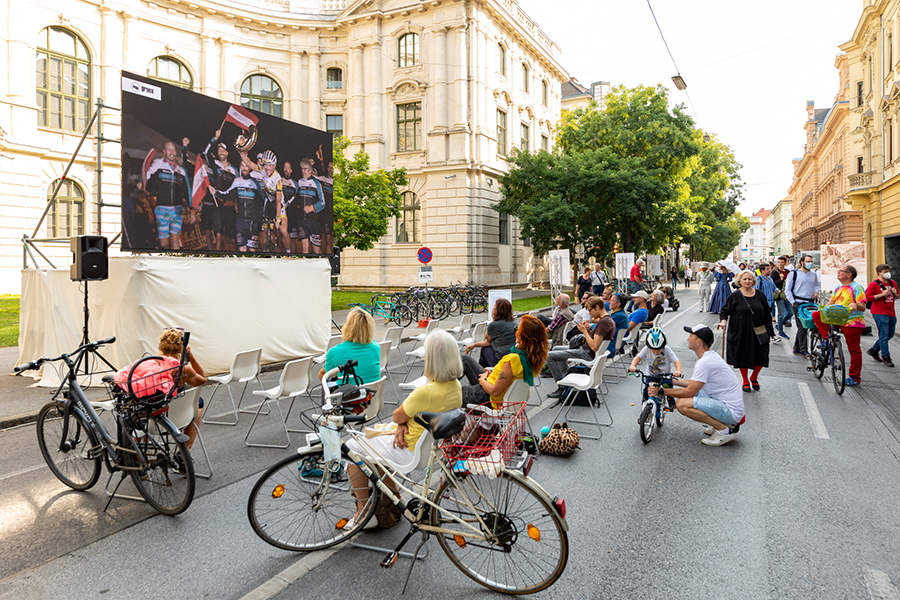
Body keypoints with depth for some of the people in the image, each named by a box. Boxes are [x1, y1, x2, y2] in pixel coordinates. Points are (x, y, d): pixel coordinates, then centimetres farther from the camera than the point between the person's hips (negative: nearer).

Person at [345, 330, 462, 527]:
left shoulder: (426, 391, -33)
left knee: (352, 447, 8)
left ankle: (364, 512, 15)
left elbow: (397, 416, -16)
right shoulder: (456, 386, -6)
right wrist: (403, 425, -9)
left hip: (411, 452, -8)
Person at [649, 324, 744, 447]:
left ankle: (724, 430, -10)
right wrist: (672, 381, 18)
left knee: (681, 404, -24)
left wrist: (661, 391, -12)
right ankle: (722, 422, 15)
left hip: (731, 411, -10)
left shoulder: (704, 363, -22)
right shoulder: (711, 356, 9)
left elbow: (689, 392, -19)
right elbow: (695, 383, 21)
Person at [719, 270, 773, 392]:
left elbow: (767, 313, 10)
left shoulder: (759, 295, 4)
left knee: (761, 357, 1)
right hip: (740, 332, -2)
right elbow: (724, 310, -1)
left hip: (758, 332, 3)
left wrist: (768, 330, 6)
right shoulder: (735, 296, -5)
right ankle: (745, 381, 24)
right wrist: (723, 321, -21)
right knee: (743, 356, 5)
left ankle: (754, 377, 29)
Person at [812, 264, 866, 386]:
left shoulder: (857, 287, -10)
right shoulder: (838, 288, 13)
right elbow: (831, 303, 18)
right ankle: (826, 339, 0)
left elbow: (863, 307, -15)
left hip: (852, 323, -7)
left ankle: (855, 377, 7)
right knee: (816, 315, -9)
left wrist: (856, 305, -36)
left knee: (854, 349, -2)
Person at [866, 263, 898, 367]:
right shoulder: (874, 284, -7)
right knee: (884, 335, -8)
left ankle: (873, 350, 28)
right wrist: (882, 294, -18)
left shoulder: (893, 283, 13)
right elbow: (867, 297, -13)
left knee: (890, 334, 13)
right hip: (880, 313, -7)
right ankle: (886, 357, -1)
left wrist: (895, 293, 1)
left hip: (891, 313, 7)